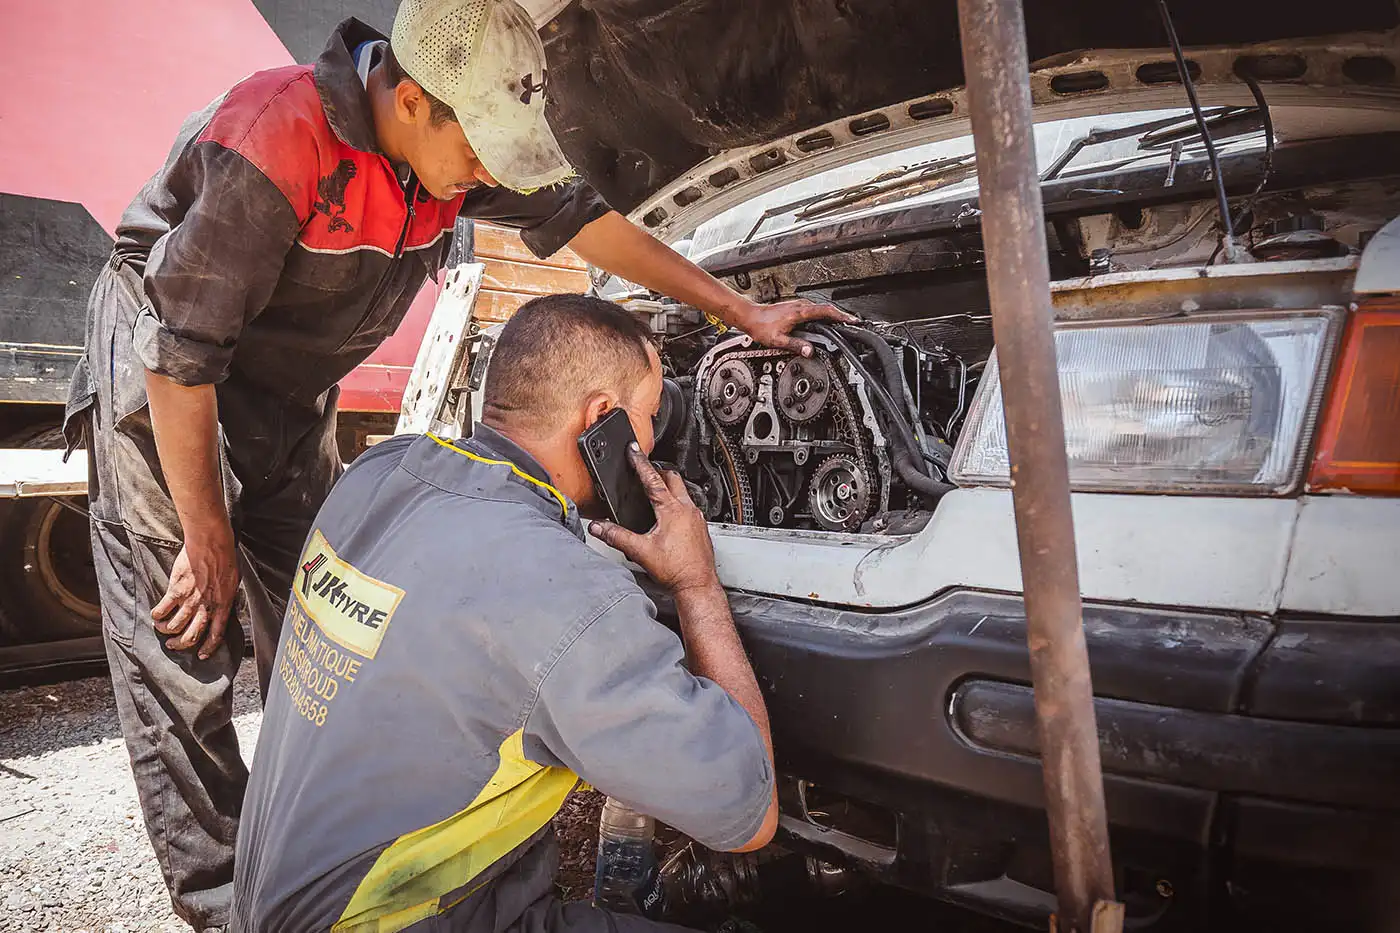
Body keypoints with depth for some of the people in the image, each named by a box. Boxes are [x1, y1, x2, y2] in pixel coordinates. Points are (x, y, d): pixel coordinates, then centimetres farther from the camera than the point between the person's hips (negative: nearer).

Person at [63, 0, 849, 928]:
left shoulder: (460, 141, -10)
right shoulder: (276, 140, -32)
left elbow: (581, 219, 0)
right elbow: (184, 350, -27)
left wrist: (740, 309, 0)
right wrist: (209, 541, -20)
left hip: (291, 393, 6)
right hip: (167, 371, -6)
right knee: (182, 653, -6)